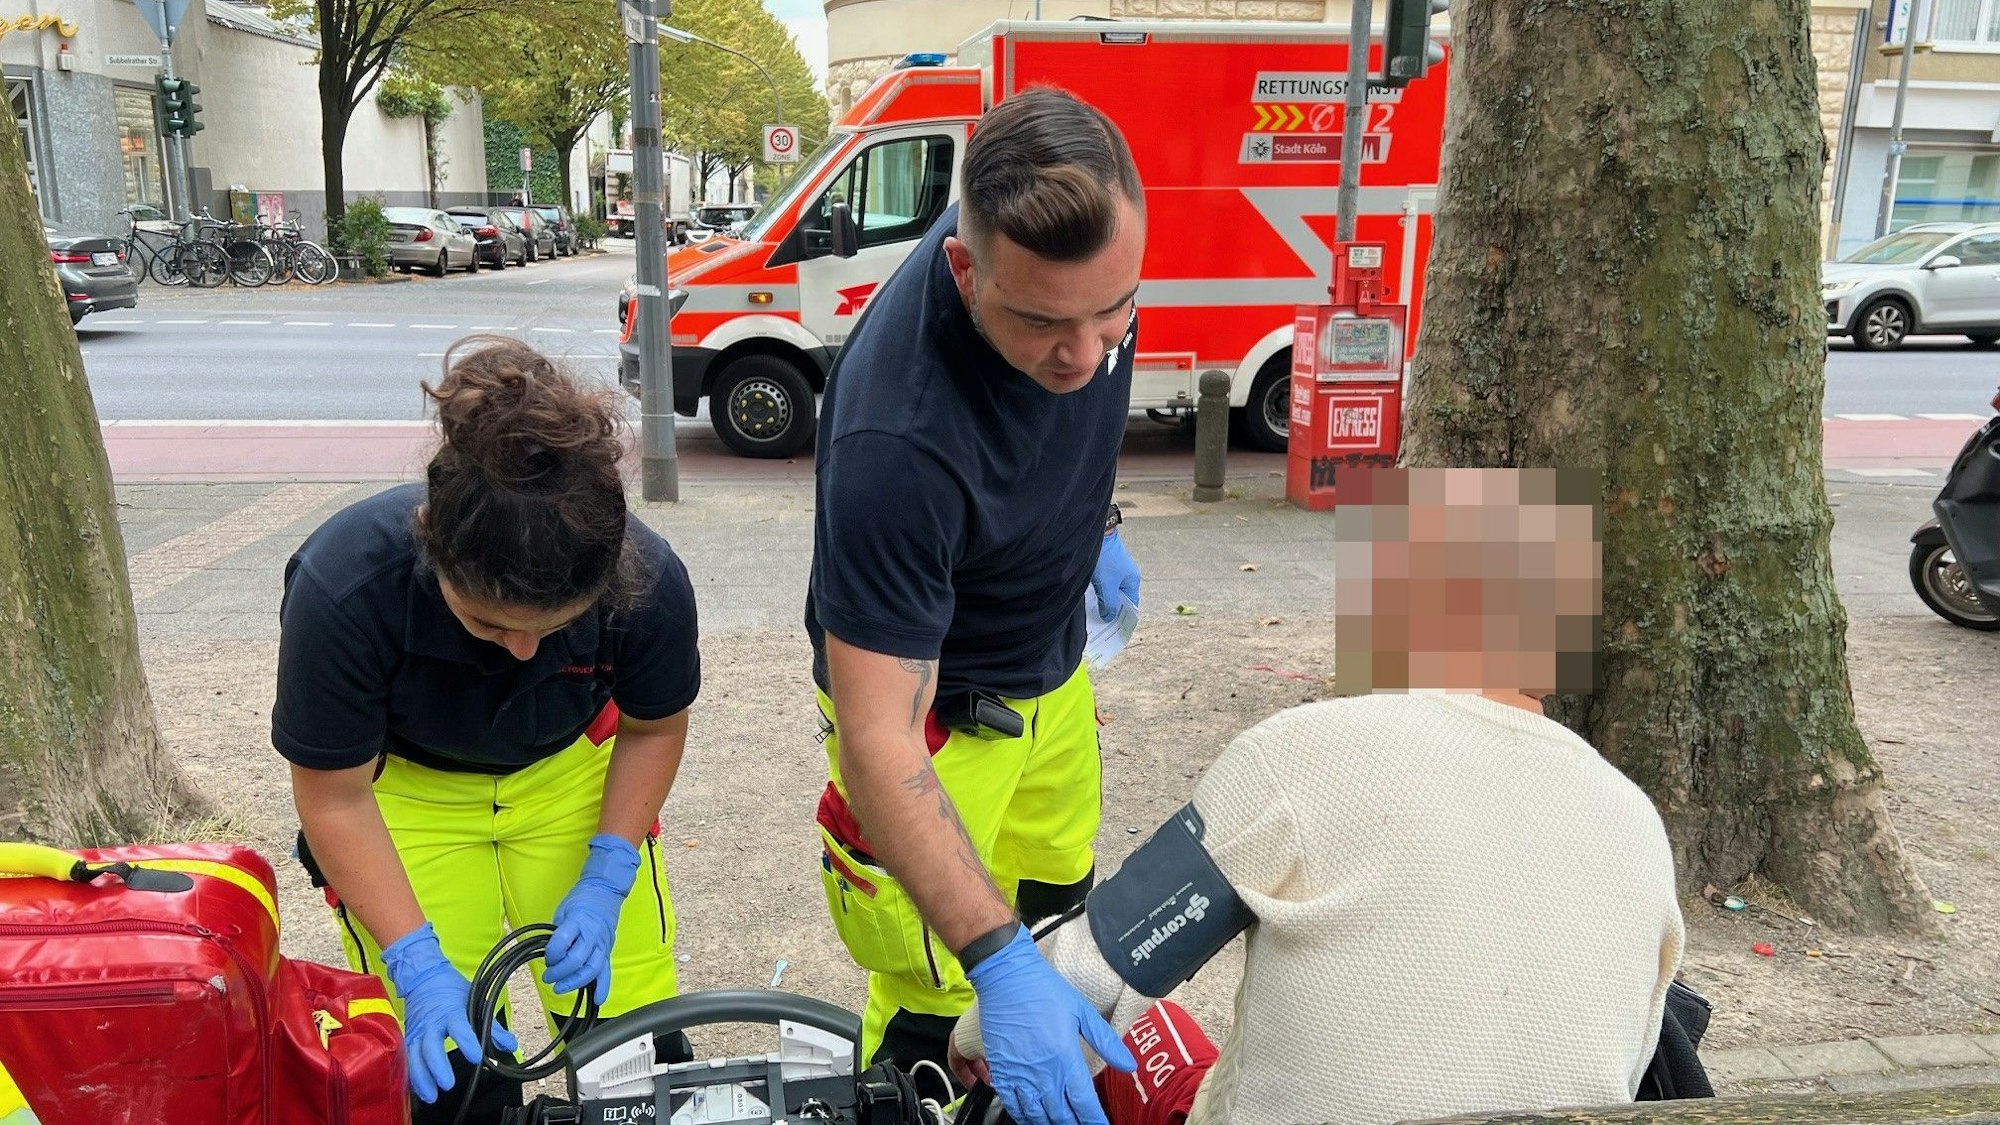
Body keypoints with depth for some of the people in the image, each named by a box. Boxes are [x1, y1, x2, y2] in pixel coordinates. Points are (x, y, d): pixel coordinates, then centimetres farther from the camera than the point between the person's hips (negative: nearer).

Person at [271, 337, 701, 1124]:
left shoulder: (649, 583, -29)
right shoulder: (341, 586, -34)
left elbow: (654, 726, -7)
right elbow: (335, 799, -19)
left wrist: (607, 878, -14)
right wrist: (418, 966, -24)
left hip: (573, 769, 1)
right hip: (402, 787, -1)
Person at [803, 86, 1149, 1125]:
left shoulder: (1080, 253, -20)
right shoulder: (896, 442, -42)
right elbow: (878, 739, -38)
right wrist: (1000, 966, -41)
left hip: (1054, 669, 7)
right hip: (935, 710, -7)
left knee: (1056, 907, 26)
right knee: (935, 1011, 5)